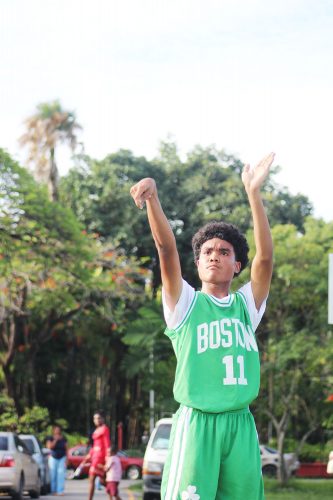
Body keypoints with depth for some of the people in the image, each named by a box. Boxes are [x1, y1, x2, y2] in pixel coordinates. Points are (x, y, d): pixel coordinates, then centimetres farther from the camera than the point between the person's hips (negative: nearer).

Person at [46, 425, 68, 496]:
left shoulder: (63, 439, 7)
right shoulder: (50, 438, 3)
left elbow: (66, 449, 8)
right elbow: (50, 447, -11)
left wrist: (66, 460, 3)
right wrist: (55, 440, -13)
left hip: (62, 458, 1)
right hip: (53, 458, -1)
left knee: (61, 475, -9)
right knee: (53, 475, -2)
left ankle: (60, 491, -11)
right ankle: (53, 490, 6)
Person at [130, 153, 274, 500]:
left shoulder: (246, 305, 12)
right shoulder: (186, 304, 7)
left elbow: (265, 258, -2)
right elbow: (167, 250, -7)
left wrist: (254, 193, -10)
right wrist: (152, 198, -22)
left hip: (240, 423, 3)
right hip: (197, 423, -3)